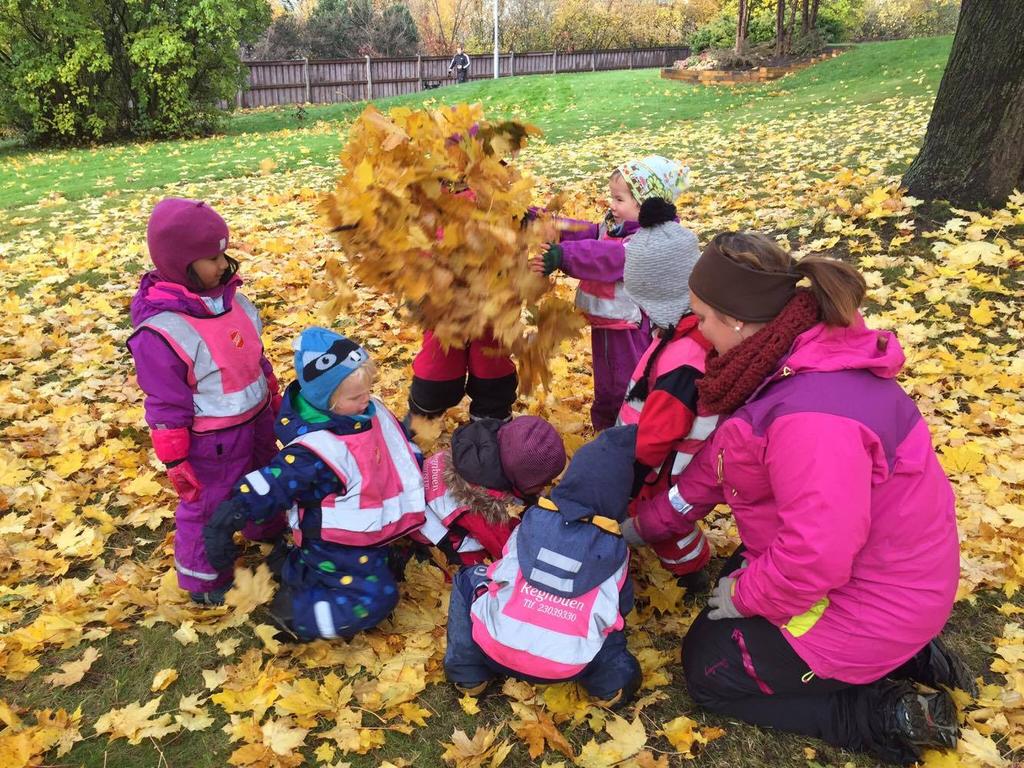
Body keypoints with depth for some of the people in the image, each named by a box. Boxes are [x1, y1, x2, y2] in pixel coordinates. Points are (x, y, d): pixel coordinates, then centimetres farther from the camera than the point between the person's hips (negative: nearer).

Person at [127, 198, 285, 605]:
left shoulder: (227, 296, -7)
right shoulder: (160, 331, -29)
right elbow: (165, 407, -21)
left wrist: (272, 395, 18)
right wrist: (175, 462, -14)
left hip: (256, 419, 8)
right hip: (210, 441, -7)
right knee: (206, 509, 14)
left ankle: (270, 531, 60)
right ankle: (203, 579, 39)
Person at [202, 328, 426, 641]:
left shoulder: (370, 411, -8)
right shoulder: (314, 449, -32)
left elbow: (399, 447, 9)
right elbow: (269, 484, -31)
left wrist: (420, 481, 19)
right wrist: (223, 525, -36)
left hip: (367, 532, 8)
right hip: (336, 545, -8)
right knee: (376, 600, -11)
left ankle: (303, 569, 24)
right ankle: (292, 608, 3)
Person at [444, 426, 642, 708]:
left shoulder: (532, 521, 2)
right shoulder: (615, 551, 2)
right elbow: (622, 606, 14)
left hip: (496, 649, -1)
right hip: (563, 669, 1)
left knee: (468, 578, 24)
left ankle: (468, 673, 15)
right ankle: (612, 682, 8)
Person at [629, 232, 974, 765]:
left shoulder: (812, 419, -37)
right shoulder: (791, 359, -5)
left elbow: (815, 557, -35)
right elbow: (721, 459, 5)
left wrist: (745, 595, -15)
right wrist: (649, 522, 11)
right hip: (844, 562, 9)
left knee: (707, 667, 5)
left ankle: (886, 716, 4)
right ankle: (900, 656, 18)